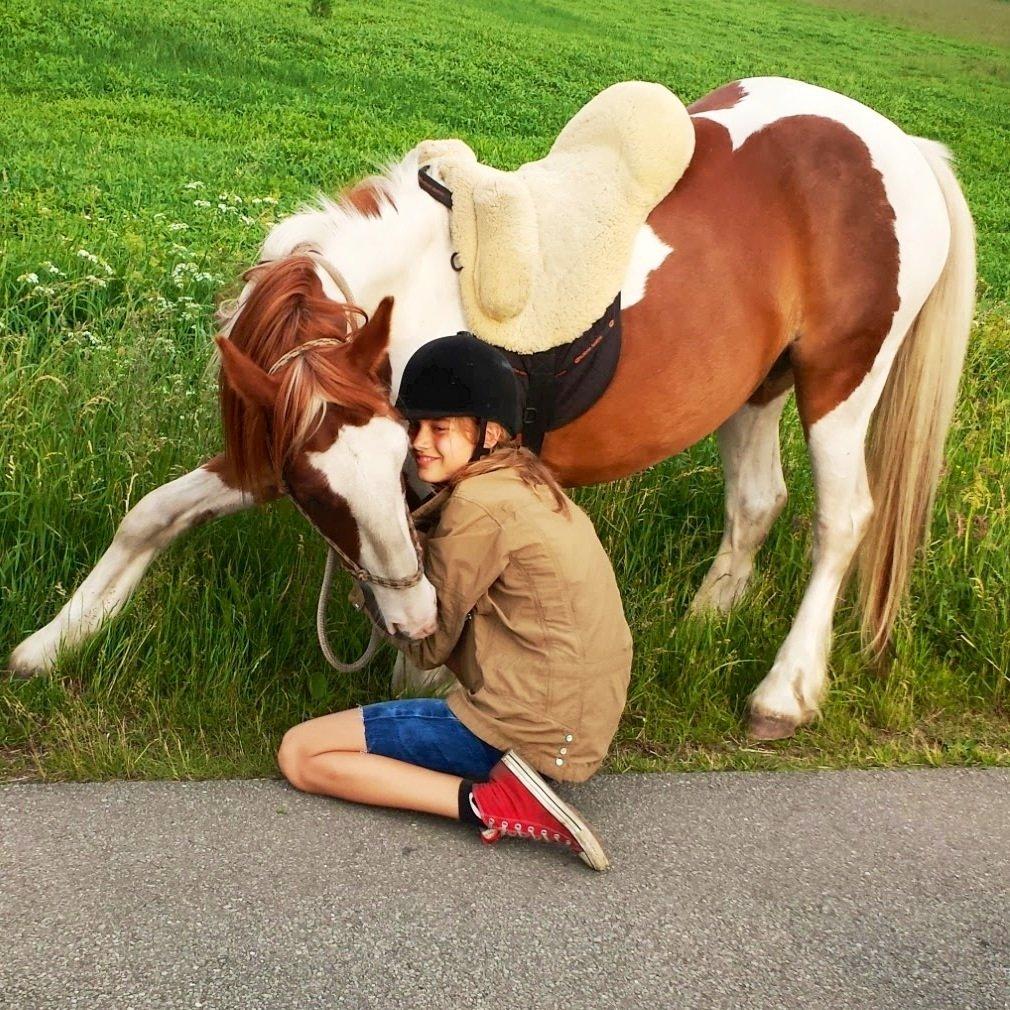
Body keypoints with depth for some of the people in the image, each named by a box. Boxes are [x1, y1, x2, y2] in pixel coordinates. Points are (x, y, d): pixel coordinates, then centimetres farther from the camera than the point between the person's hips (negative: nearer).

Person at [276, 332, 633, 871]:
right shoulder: (527, 480, 11)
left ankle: (484, 802, -12)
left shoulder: (478, 504, -16)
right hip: (587, 720, 9)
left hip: (529, 727, -9)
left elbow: (426, 646, -6)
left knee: (298, 753, -1)